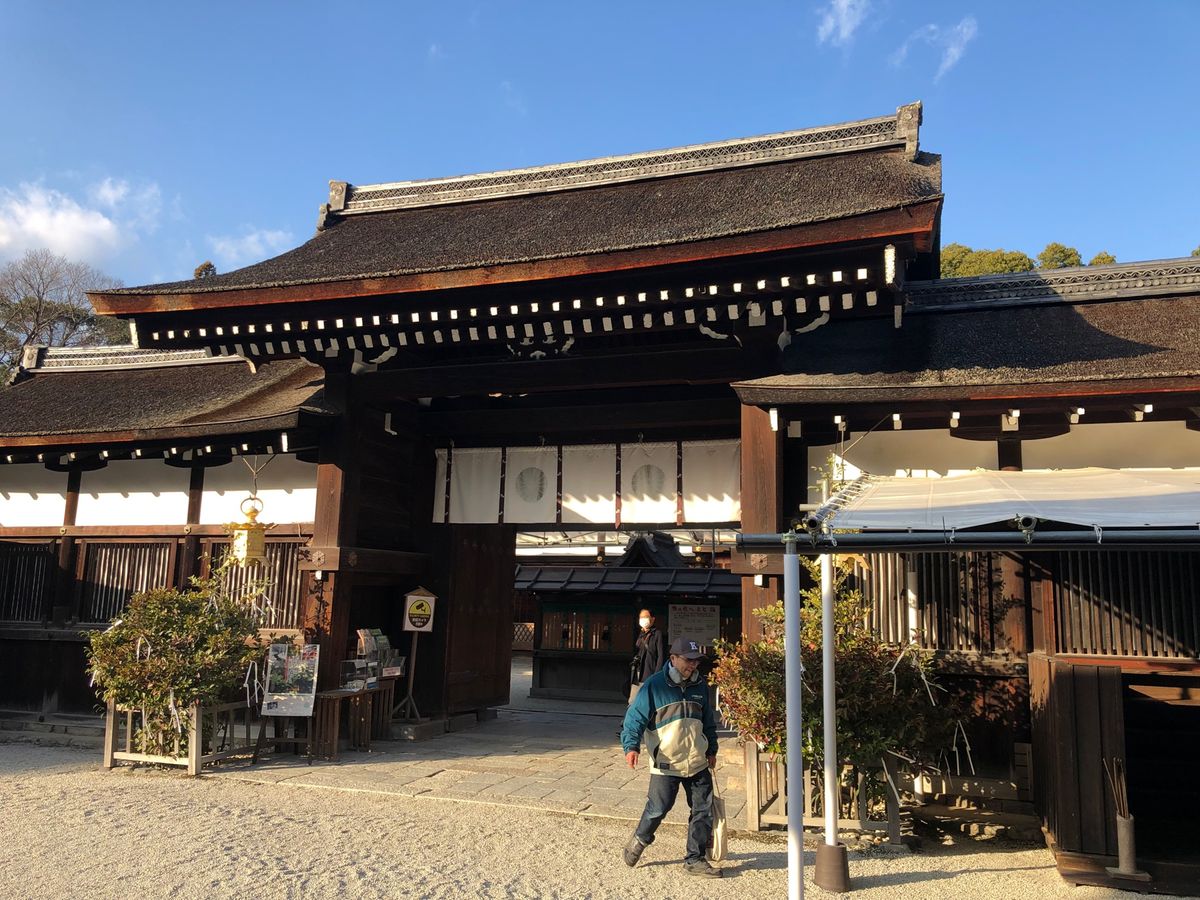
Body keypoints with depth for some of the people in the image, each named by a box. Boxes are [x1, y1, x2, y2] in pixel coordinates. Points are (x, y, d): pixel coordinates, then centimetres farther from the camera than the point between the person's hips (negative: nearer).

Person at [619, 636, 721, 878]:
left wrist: (712, 750, 22)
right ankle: (639, 841, 29)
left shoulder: (700, 686, 7)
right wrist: (631, 746, -22)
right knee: (658, 808, 0)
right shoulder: (655, 685, -11)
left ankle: (695, 860, 19)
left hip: (698, 763, 5)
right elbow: (635, 717, -10)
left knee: (703, 810, 5)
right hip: (666, 764, -5)